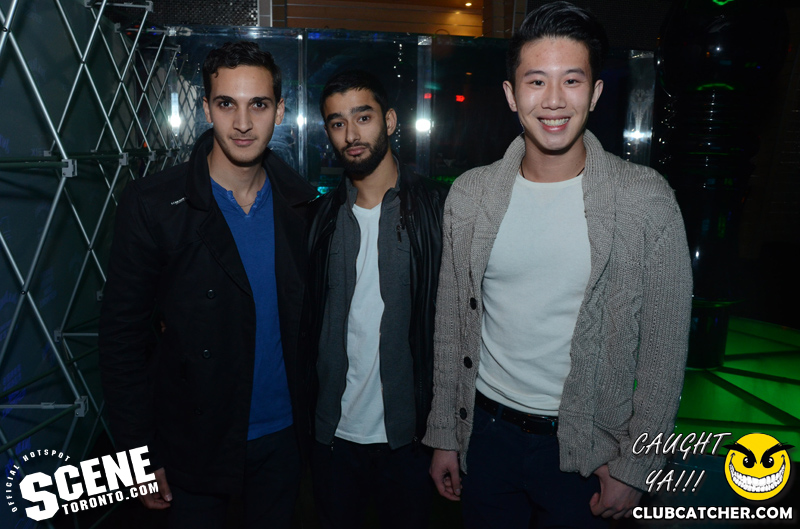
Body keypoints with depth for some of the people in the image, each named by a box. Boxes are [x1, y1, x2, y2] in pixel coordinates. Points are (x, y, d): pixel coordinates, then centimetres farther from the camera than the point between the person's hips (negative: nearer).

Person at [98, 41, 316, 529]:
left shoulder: (300, 203, -3)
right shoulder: (151, 205, -13)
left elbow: (307, 314, 4)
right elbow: (123, 335, -10)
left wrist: (314, 413, 2)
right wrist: (138, 451, -8)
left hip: (283, 432, 3)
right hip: (195, 445, -3)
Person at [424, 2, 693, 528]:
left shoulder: (647, 199, -11)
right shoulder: (470, 194, -4)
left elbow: (664, 346, -6)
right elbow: (452, 324, 3)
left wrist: (634, 465, -5)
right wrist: (443, 434, 5)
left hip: (586, 447, -2)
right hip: (485, 430, 2)